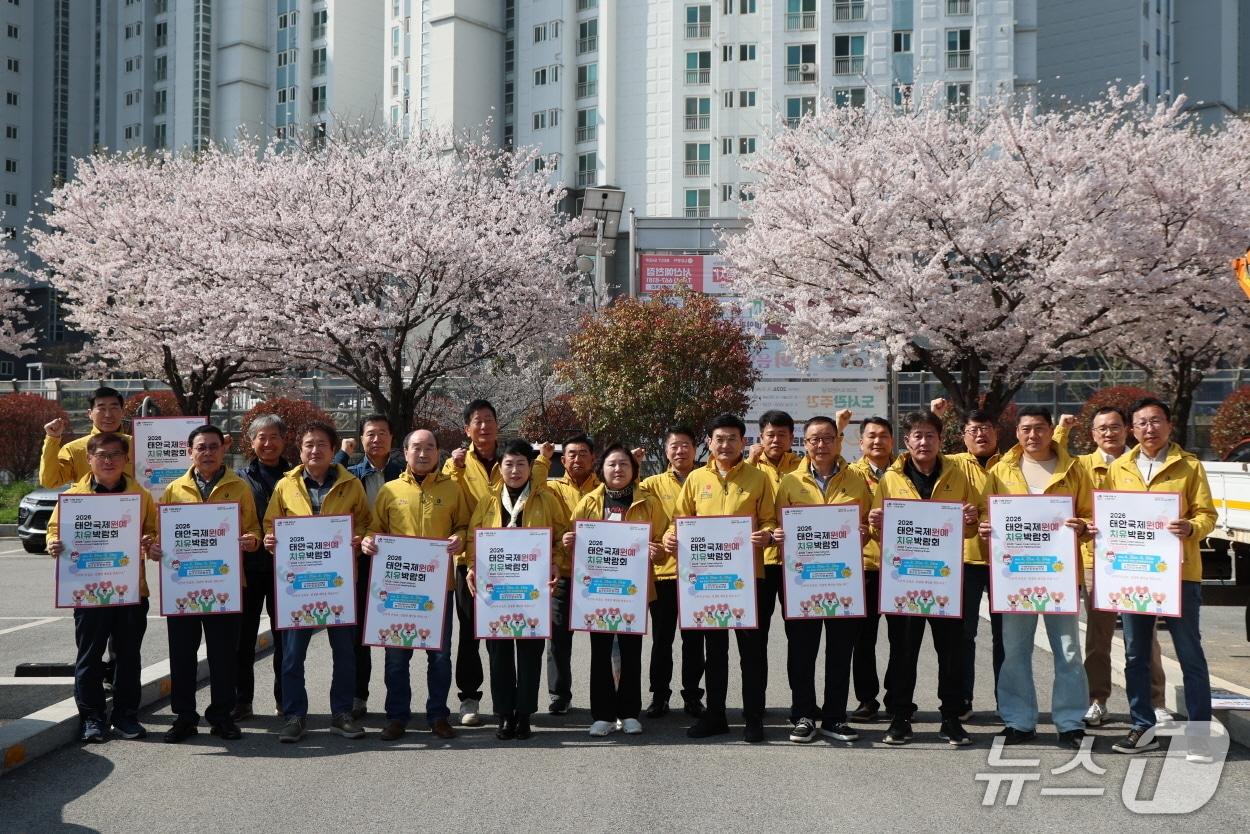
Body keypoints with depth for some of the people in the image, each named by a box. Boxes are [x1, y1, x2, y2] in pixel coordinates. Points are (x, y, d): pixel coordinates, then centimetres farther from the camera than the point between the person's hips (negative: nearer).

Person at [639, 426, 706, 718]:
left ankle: (692, 696, 19)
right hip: (663, 571, 0)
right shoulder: (652, 484, 6)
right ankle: (659, 695, 18)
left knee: (694, 639, 8)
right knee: (661, 639, 7)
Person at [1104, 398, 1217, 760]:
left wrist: (1191, 528, -23)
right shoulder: (1118, 468, 9)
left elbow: (1207, 513, -3)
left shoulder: (1189, 466, 2)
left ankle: (1198, 733, 9)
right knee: (1135, 654, 10)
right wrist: (1100, 530, -7)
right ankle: (1143, 727, 21)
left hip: (1178, 571, -3)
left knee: (1190, 654, 1)